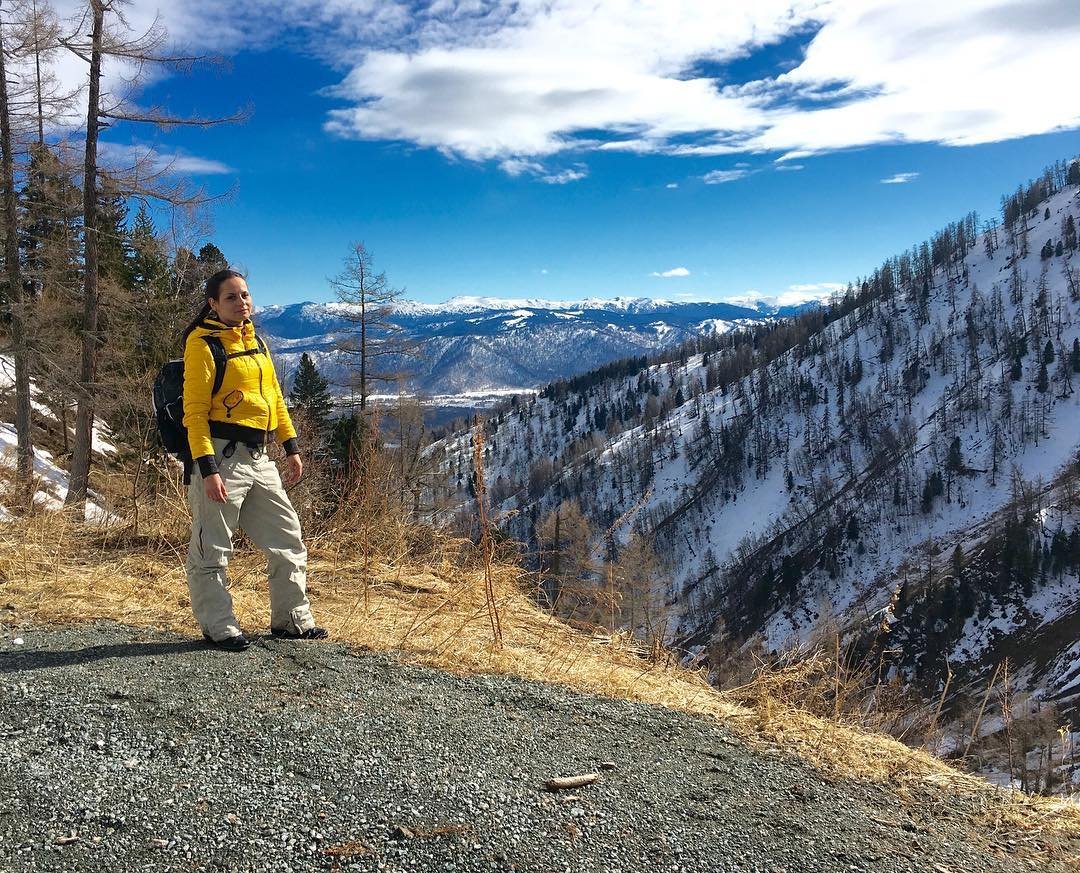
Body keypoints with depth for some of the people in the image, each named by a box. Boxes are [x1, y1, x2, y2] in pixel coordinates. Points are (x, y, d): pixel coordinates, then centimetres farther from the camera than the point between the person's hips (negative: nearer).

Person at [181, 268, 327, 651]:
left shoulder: (255, 342, 15)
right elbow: (195, 411, -13)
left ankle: (292, 619, 24)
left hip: (259, 457, 8)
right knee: (212, 549, 2)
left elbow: (273, 396, 21)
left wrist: (291, 447, 16)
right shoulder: (203, 344, -8)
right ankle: (218, 627, 16)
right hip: (222, 456, -8)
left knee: (288, 540, 12)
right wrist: (207, 468, -20)